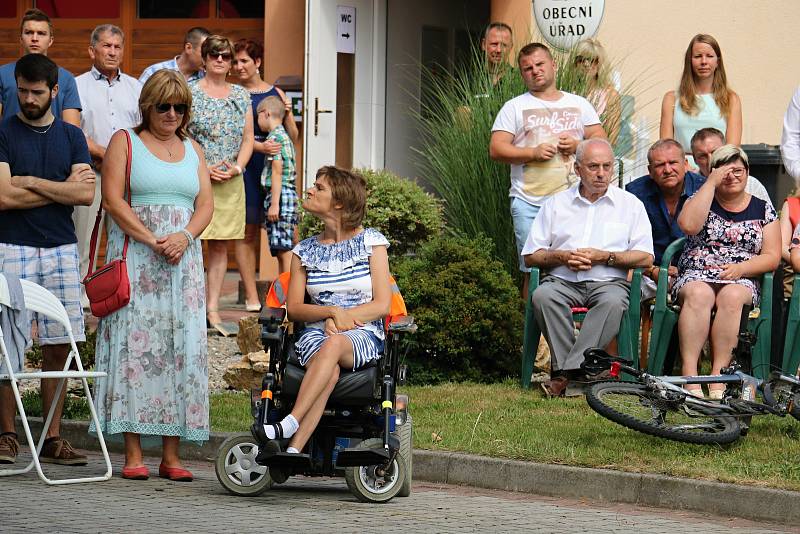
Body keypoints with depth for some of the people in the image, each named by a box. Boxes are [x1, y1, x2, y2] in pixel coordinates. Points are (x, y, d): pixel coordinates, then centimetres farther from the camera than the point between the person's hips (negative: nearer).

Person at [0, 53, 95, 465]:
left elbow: (87, 194, 0)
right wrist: (62, 188, -3)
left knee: (59, 347, 3)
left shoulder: (71, 137, 12)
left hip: (61, 249, 3)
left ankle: (52, 438, 8)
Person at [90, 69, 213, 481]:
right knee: (136, 345, -9)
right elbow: (113, 200, -6)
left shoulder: (193, 150, 18)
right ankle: (133, 454, -9)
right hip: (135, 258, -4)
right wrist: (153, 241, -15)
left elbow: (206, 204, 10)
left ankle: (171, 455, 0)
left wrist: (184, 237, -11)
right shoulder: (124, 142, 5)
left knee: (181, 350, -1)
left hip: (183, 260, 4)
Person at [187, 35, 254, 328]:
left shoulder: (241, 95, 12)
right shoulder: (189, 92, -1)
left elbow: (248, 138, 13)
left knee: (220, 245, 6)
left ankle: (213, 308, 10)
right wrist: (202, 168, -13)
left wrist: (237, 167, -4)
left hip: (231, 182, 4)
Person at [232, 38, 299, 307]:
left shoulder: (276, 94, 12)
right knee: (247, 232, -1)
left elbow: (293, 138, 15)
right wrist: (260, 146, -21)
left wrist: (287, 114, -3)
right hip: (247, 169, -3)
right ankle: (251, 295, 2)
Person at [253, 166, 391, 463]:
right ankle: (294, 451, -55)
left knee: (333, 345, -40)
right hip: (315, 333, 2)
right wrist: (332, 312, -11)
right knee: (330, 371, -36)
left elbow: (382, 305, 0)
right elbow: (294, 308, 9)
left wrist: (342, 319, -13)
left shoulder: (371, 242, 7)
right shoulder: (305, 250, 17)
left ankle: (289, 425, -53)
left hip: (363, 335, -2)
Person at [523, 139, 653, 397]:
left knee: (613, 301, -37)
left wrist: (603, 257, -8)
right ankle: (568, 368, -35)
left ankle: (568, 371, -42)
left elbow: (645, 258, 3)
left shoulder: (630, 204, 13)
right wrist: (563, 257, -6)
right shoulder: (556, 204, 17)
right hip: (562, 280, 2)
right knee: (543, 296, -33)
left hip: (609, 281, -1)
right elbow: (531, 256, 13)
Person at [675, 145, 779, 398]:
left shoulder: (763, 210, 13)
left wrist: (740, 268, -13)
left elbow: (772, 256, 6)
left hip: (742, 280, 0)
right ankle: (690, 377, -42)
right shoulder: (702, 200, 13)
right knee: (698, 295, -35)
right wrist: (711, 183, -6)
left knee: (731, 297, -35)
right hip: (696, 275, 0)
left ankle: (718, 378, -37)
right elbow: (688, 225, -10)